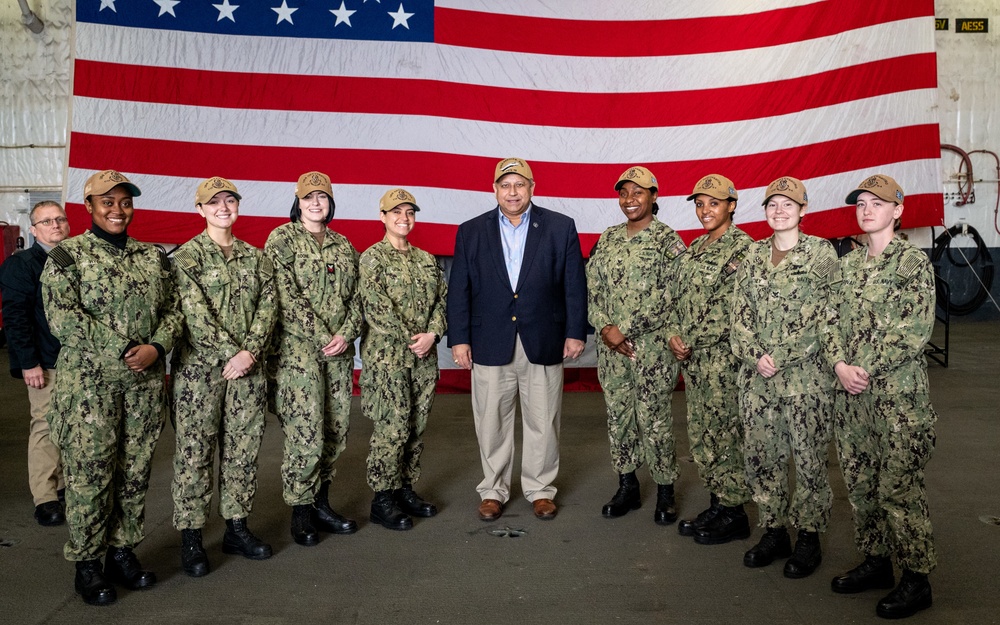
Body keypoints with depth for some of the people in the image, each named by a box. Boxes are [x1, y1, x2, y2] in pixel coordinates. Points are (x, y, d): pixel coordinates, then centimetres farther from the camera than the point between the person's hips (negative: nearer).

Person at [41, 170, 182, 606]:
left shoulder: (153, 256, 12)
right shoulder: (67, 255, -1)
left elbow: (173, 309, 9)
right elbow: (62, 317, -12)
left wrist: (157, 346, -11)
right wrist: (122, 351, -17)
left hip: (146, 383, 4)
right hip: (89, 382, -4)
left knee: (135, 472, 10)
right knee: (89, 474, 2)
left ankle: (123, 553, 25)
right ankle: (86, 563, 17)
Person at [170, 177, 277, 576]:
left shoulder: (256, 257, 13)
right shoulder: (187, 255, -1)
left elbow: (267, 306, 4)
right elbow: (195, 312, -12)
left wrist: (250, 351, -10)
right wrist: (231, 353, -17)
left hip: (248, 366, 5)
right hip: (199, 366, -4)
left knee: (243, 449, 9)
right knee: (194, 451, 1)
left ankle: (237, 528, 22)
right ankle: (190, 538, 11)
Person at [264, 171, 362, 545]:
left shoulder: (343, 245, 15)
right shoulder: (282, 239, -1)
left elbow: (355, 297, 13)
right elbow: (286, 297, -10)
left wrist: (347, 334, -5)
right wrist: (322, 338, -14)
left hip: (339, 351, 6)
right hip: (298, 350, -5)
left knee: (336, 431, 8)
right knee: (305, 434, -7)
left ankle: (321, 504, 23)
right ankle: (301, 513, 9)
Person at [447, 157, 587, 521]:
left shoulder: (561, 228, 3)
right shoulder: (471, 232, 5)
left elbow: (574, 284, 3)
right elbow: (459, 290, 4)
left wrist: (576, 332, -1)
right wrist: (459, 339, -1)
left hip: (544, 344, 0)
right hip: (490, 345, 1)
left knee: (543, 423, 9)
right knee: (491, 424, 9)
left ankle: (540, 489, 26)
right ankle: (493, 490, 25)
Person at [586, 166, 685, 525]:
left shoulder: (667, 239, -5)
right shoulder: (607, 239, 11)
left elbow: (666, 296, -13)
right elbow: (593, 287, 8)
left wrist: (624, 329, -15)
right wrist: (605, 328, -7)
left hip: (651, 346, -5)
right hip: (611, 346, 5)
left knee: (654, 418, 1)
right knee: (618, 415, 11)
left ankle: (665, 491, 17)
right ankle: (627, 487, 25)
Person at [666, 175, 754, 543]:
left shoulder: (742, 248, -11)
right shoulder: (695, 248, 15)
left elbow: (730, 308, -16)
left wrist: (691, 341, -14)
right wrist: (675, 335, -1)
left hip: (723, 356, -8)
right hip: (693, 358, 8)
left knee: (726, 432, 0)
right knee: (701, 433, 14)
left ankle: (734, 514, 14)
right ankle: (716, 503, 27)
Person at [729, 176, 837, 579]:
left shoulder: (821, 253, -3)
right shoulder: (754, 255, 10)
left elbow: (824, 318, -9)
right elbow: (740, 312, 7)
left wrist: (780, 357, -14)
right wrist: (754, 356, -9)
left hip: (805, 375, -4)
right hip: (756, 376, 5)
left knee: (808, 457, 4)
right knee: (760, 455, 10)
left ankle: (809, 538, 20)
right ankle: (773, 531, 26)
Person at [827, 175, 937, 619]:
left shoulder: (913, 261, -6)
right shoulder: (848, 263, 12)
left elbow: (915, 329, -13)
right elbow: (834, 319, 10)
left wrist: (869, 370, -15)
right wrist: (839, 363, -7)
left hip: (898, 393, -6)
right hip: (851, 392, 6)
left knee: (898, 487, -1)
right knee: (859, 482, 13)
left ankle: (916, 579, 15)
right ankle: (875, 561, 29)